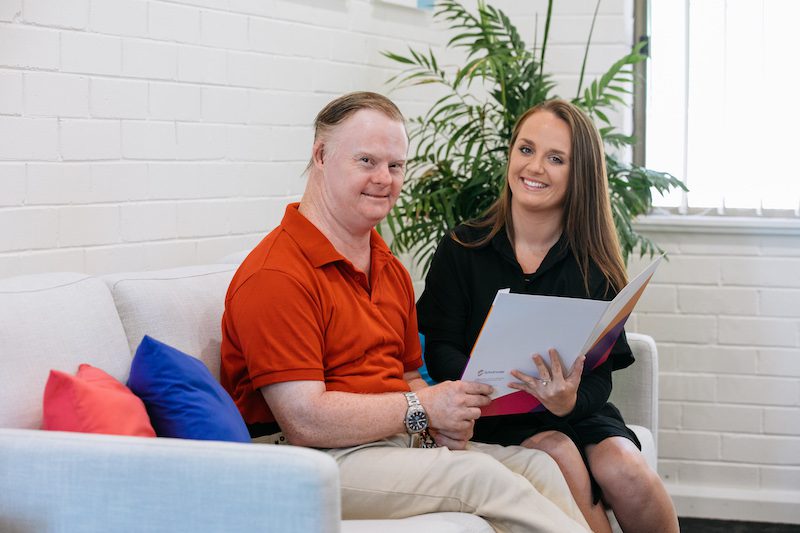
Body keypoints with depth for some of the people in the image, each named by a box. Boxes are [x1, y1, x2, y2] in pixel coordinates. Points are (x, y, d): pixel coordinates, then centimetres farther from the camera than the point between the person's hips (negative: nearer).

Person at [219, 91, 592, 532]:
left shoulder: (390, 270, 19)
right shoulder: (275, 276, -12)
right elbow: (305, 420, -19)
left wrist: (447, 421, 1)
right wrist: (423, 408, -13)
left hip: (399, 440, 9)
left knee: (536, 465, -13)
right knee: (480, 476, -27)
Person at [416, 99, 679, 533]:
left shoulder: (595, 266, 3)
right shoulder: (461, 250, 2)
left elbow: (600, 372, -4)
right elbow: (439, 348, -3)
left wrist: (569, 401, -28)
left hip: (577, 413, 1)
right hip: (493, 420, -1)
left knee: (622, 467, -28)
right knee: (559, 455, -31)